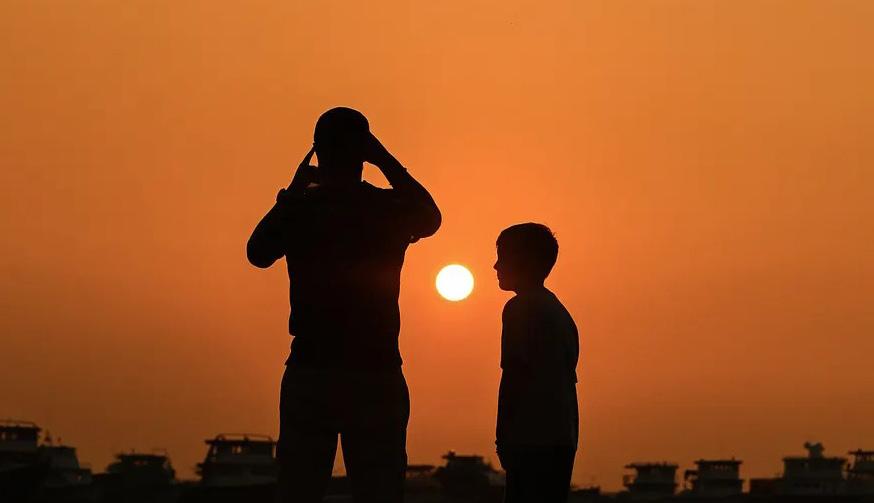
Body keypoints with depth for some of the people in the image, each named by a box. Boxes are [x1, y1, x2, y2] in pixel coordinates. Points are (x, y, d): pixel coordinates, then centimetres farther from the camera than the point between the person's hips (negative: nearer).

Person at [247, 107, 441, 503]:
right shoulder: (391, 209, -2)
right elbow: (431, 217, 23)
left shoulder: (299, 207, -1)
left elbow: (258, 253, 19)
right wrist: (387, 162, 22)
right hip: (376, 376, -1)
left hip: (309, 373, 1)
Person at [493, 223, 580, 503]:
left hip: (532, 440, -9)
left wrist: (503, 437, -12)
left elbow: (515, 376, -14)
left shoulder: (522, 308, -6)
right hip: (562, 440, 9)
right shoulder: (560, 312, 20)